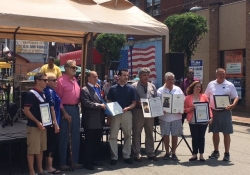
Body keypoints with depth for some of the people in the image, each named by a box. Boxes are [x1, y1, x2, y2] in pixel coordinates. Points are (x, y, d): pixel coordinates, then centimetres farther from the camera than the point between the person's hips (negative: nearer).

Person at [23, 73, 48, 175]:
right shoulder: (31, 94, -13)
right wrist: (37, 122, -19)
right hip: (33, 126, -8)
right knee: (32, 150, -2)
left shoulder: (43, 94, 11)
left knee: (41, 149, 14)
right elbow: (26, 110, -17)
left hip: (42, 125, 8)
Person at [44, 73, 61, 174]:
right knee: (52, 144, -3)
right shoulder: (50, 91, -15)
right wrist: (55, 123, -19)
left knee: (49, 143, 13)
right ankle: (50, 167, 3)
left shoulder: (48, 91, 13)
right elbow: (52, 108, -19)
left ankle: (47, 166, 20)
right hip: (52, 122, -9)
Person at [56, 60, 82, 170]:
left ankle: (75, 161, 22)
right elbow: (58, 99, -12)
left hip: (75, 109, 7)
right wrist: (64, 112, -15)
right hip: (66, 109, -7)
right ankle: (62, 163, 10)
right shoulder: (61, 80, -8)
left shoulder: (75, 80, 13)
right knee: (64, 137, 1)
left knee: (76, 136, 12)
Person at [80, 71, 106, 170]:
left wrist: (104, 105, 5)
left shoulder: (98, 89, 18)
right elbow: (86, 103, -20)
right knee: (89, 142, -1)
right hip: (90, 121, -8)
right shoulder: (84, 90, -7)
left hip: (99, 120, 8)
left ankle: (94, 160, 25)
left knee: (97, 142, 14)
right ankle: (87, 162, 7)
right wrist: (100, 105, -19)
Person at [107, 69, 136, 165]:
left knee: (127, 135, 8)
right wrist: (108, 115, 0)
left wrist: (128, 108, -18)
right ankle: (114, 157, 6)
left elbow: (134, 103, 2)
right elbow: (109, 103, 6)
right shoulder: (113, 88, 3)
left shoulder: (131, 89, 3)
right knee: (113, 136, -2)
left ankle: (127, 156, 19)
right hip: (115, 114, -1)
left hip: (127, 114, 1)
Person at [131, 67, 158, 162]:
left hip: (150, 111, 5)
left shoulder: (152, 86, 14)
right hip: (138, 112, -5)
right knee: (137, 133, 0)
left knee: (150, 133, 11)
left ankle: (150, 153, 20)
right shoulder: (134, 86, -2)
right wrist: (138, 103, -21)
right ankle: (137, 154, 8)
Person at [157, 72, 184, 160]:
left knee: (175, 135, 6)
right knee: (166, 134, 4)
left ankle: (173, 153, 16)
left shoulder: (178, 89, 8)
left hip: (176, 116, 2)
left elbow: (183, 101, 9)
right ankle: (167, 153, 16)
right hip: (165, 116, -2)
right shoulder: (160, 90, 0)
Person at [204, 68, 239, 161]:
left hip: (225, 111, -3)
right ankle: (216, 151, 25)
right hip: (213, 111, 3)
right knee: (215, 132, 11)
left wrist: (233, 105, -20)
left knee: (226, 133, 0)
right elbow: (206, 97, 12)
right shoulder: (211, 84, 7)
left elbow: (236, 97, -1)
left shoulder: (230, 85, 0)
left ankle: (227, 153, 10)